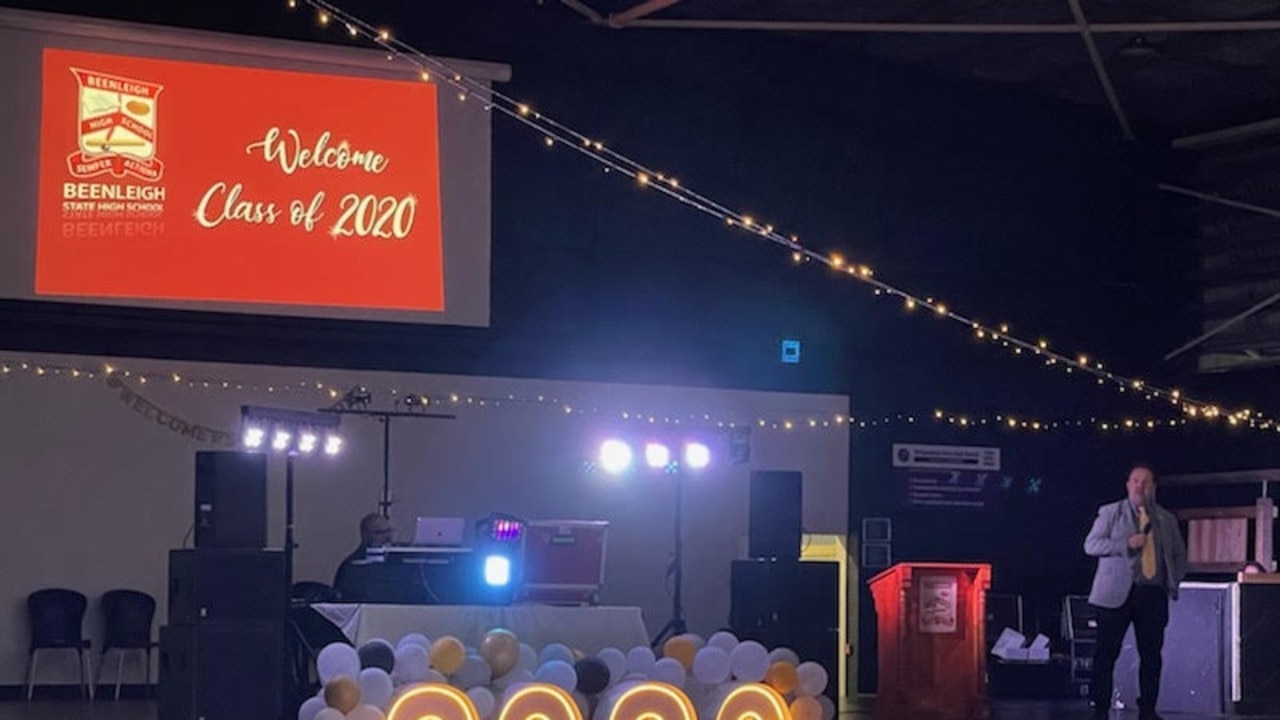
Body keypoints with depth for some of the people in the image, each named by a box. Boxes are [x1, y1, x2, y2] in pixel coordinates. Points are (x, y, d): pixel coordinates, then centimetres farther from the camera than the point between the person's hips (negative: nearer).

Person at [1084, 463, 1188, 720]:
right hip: (1117, 593, -3)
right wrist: (1126, 544, -14)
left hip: (1154, 594, 3)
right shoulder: (1110, 513, 5)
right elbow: (1090, 545, -3)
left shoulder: (1167, 520, 16)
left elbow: (1179, 555, 24)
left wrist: (1174, 580, 8)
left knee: (1151, 654, 4)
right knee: (1106, 653, -4)